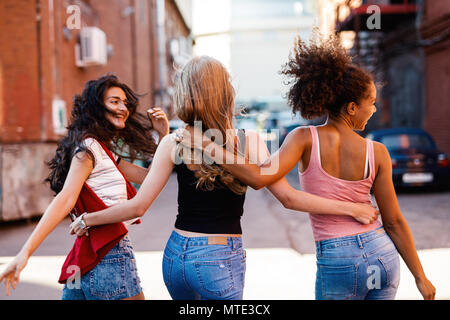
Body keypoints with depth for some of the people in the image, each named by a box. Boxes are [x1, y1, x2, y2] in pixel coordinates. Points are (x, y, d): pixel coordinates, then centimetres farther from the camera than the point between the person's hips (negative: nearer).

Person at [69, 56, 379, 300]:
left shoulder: (173, 144, -5)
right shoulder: (248, 142, -8)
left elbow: (138, 206, -5)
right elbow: (289, 197, -7)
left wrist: (88, 219, 9)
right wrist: (350, 208, 2)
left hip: (177, 255, 3)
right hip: (221, 260, -2)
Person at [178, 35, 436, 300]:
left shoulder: (306, 139, -12)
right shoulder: (377, 153, -6)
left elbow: (258, 177, -26)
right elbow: (394, 222, -3)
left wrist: (207, 145, -19)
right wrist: (420, 276, 8)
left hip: (337, 264, -2)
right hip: (383, 256, 2)